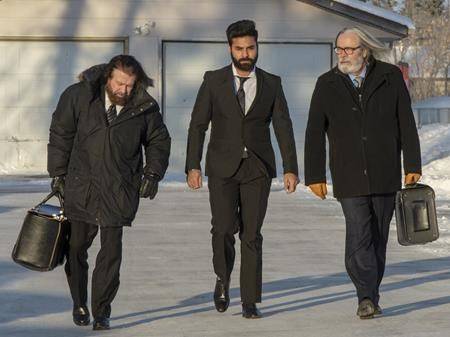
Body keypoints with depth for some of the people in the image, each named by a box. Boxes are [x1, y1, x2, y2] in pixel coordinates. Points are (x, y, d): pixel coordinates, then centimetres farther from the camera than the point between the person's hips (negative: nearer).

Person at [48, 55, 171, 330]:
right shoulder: (79, 96, -5)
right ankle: (79, 304, 26)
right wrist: (58, 173, 5)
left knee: (111, 252, -5)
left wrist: (153, 173, 2)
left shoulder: (146, 107, -3)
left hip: (119, 191, -1)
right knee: (76, 248, 8)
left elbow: (159, 141, 14)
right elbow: (60, 134, 5)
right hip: (80, 186, 1)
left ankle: (101, 312, 6)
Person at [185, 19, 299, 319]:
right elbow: (198, 125, 1)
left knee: (252, 235, -3)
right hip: (223, 168, -1)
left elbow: (284, 128, 3)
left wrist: (291, 168, -6)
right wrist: (193, 165, -8)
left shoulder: (271, 84, 5)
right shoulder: (214, 81, 2)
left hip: (258, 169, 1)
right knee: (224, 228, -13)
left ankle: (250, 302, 3)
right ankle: (223, 278, 15)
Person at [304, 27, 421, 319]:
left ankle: (369, 297, 18)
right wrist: (315, 176, -1)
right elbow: (315, 134, 1)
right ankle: (367, 298, -14)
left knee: (378, 238, 7)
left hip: (385, 174, 1)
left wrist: (413, 166, -3)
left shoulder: (390, 78, -1)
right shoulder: (327, 84, 0)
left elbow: (407, 125, 1)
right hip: (349, 178, -1)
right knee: (358, 235, -14)